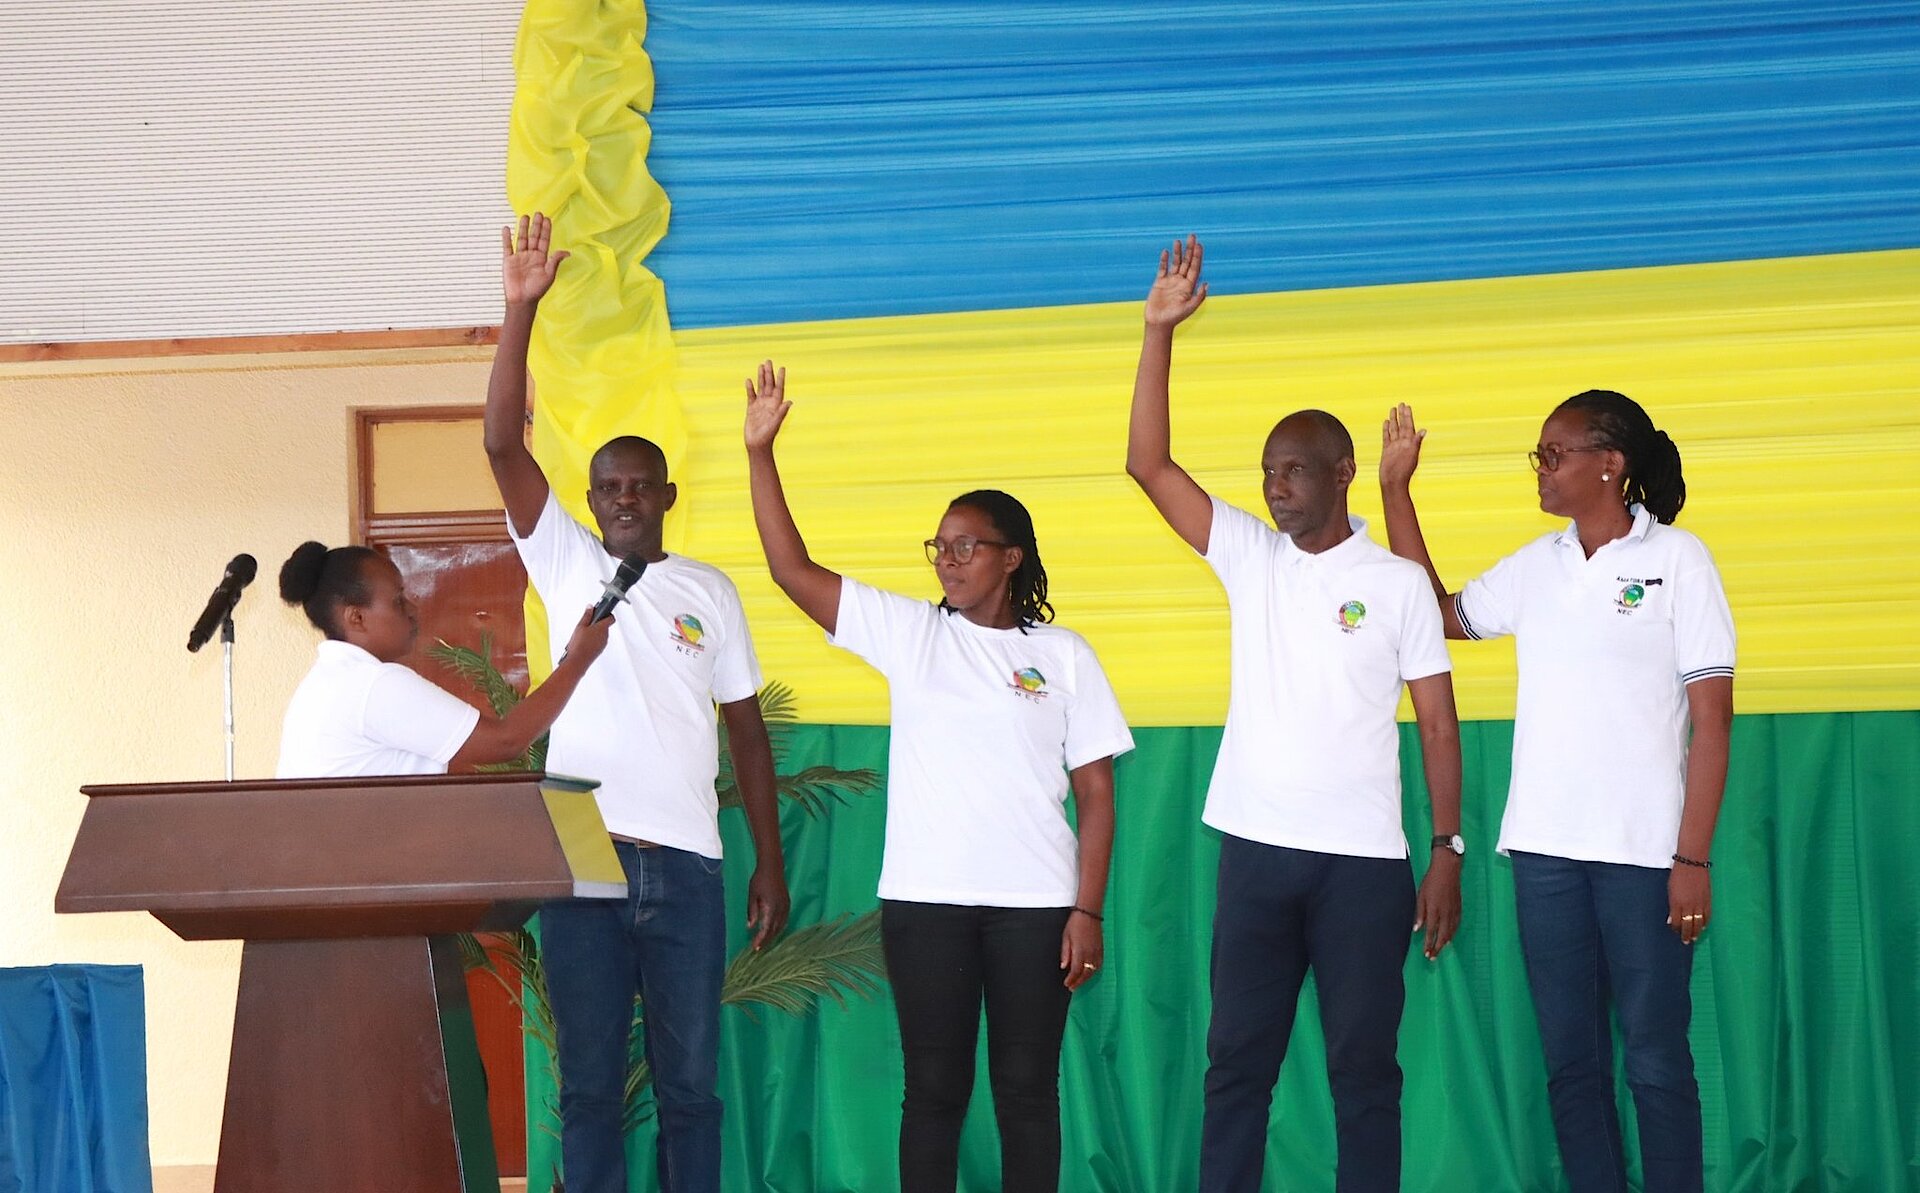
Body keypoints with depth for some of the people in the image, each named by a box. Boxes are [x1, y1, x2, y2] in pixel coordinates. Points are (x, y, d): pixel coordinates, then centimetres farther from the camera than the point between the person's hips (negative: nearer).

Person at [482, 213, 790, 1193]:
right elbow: (502, 447, -4)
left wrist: (770, 859, 5)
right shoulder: (565, 564, 6)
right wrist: (521, 308, -12)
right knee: (588, 1083, 3)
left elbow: (746, 728, 10)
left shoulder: (710, 591, 9)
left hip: (684, 863, 1)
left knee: (689, 1082, 6)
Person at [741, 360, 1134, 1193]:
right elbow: (792, 570, 2)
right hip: (925, 900, 1)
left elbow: (1096, 793, 2)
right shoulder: (907, 633, 7)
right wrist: (759, 452, -5)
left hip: (1034, 903, -1)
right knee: (933, 1087, 5)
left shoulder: (1063, 656, 3)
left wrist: (1088, 911, -6)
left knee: (1026, 1089, 3)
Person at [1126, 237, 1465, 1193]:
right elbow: (1148, 464, 1)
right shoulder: (1249, 557, 8)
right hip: (1257, 851, 3)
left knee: (1363, 1067, 2)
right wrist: (1159, 329, -4)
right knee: (1237, 1060, 5)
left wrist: (1447, 853, -5)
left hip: (1363, 861, -3)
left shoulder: (1398, 582, 1)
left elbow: (1438, 726, 1)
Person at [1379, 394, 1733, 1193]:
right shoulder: (1536, 566, 10)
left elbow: (1711, 720, -6)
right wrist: (1395, 489, 14)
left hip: (1643, 854, -5)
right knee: (1571, 1059, 8)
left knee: (1656, 1060, -2)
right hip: (1544, 851, 5)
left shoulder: (1677, 560, -4)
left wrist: (1693, 858, -11)